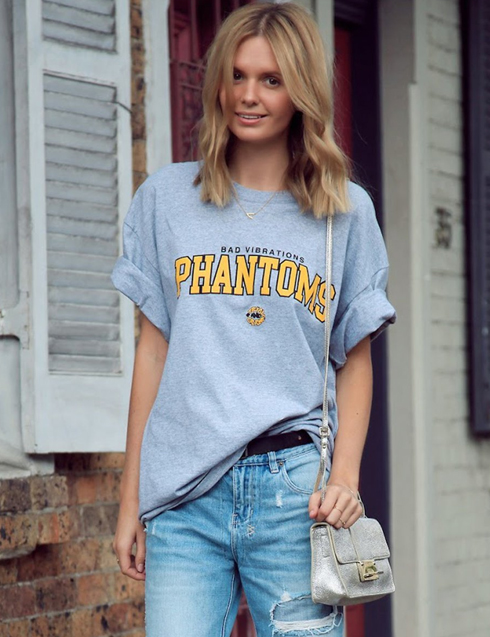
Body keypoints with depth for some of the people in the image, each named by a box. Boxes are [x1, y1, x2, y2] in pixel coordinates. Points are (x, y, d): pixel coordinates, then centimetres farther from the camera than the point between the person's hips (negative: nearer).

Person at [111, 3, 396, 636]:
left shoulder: (347, 211, 9)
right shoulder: (166, 197, 11)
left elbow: (356, 361, 10)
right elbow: (153, 350, 12)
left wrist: (345, 475, -6)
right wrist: (131, 499, 9)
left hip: (295, 488, 0)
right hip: (184, 495, 1)